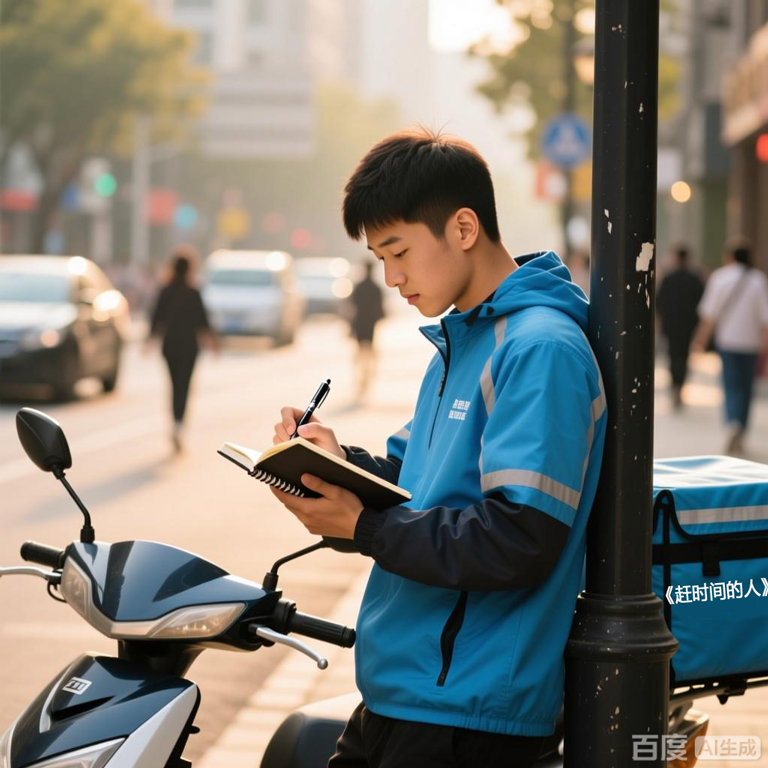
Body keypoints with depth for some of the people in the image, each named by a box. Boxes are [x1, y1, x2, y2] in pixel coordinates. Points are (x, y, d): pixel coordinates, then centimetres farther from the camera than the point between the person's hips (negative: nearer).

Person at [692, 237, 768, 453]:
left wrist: (701, 339, 4)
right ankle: (739, 436, 14)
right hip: (750, 341, 1)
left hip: (727, 339, -1)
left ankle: (733, 423, -26)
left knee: (731, 386, 0)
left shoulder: (720, 277, -5)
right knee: (746, 387, 11)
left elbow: (709, 312, -5)